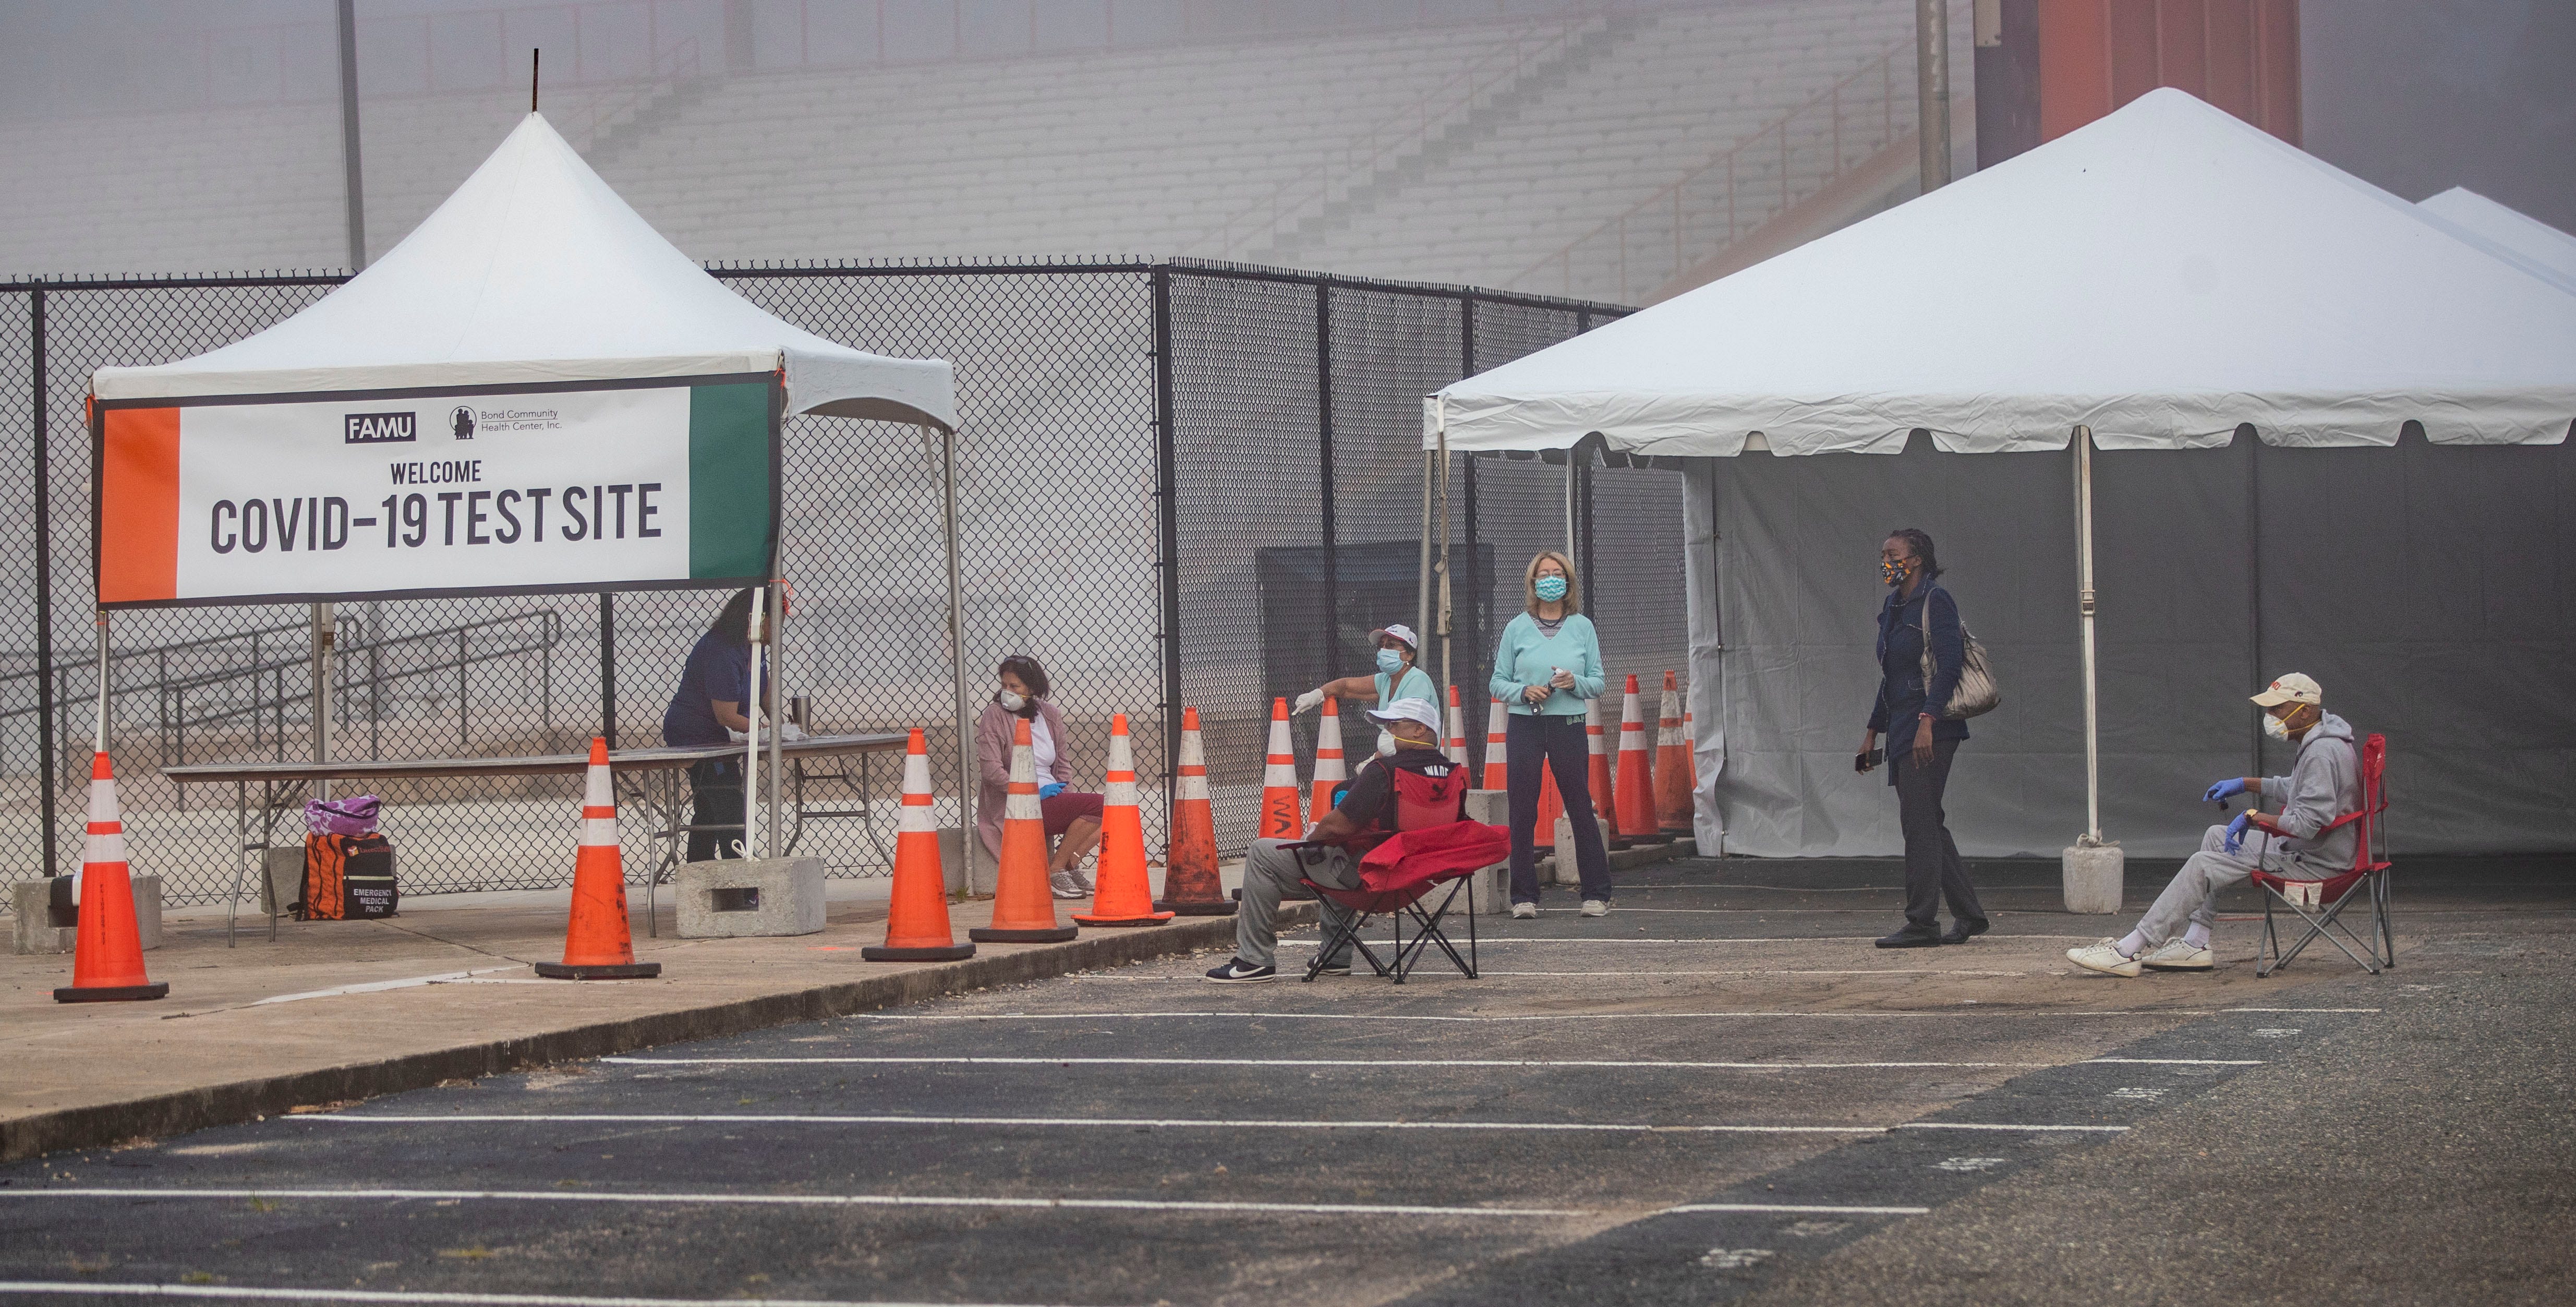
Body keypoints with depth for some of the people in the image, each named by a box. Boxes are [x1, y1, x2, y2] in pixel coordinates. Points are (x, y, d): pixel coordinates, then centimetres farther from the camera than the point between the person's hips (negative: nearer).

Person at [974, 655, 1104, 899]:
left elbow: (1063, 762, 20)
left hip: (1052, 801, 7)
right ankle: (1056, 870, -14)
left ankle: (1070, 863, -7)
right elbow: (991, 770, -13)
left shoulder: (1049, 714, 12)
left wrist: (1066, 794, 1)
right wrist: (1035, 793, -18)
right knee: (1096, 804, -22)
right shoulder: (995, 716, -5)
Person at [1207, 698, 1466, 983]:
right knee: (1339, 858, 42)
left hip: (1365, 874, -8)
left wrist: (1312, 835, 1)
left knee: (1262, 855, 2)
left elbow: (1338, 825, -23)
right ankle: (1336, 957, 40)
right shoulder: (1453, 774, -2)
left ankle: (1255, 960, 3)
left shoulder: (1384, 770, -23)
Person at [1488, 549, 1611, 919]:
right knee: (1523, 812, 0)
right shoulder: (1517, 628, 5)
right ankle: (1524, 896, 6)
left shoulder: (1582, 627, 7)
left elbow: (1599, 681, 7)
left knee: (1581, 808, -1)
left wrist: (1575, 683, -13)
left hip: (1569, 724, 0)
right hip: (1524, 725, 0)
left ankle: (1596, 893, 5)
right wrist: (1524, 692, -12)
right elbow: (1498, 683, 6)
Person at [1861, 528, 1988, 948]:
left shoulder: (1935, 602, -9)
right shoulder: (1892, 609, 17)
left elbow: (1949, 665, -17)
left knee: (1918, 821, -10)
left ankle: (1922, 922, -9)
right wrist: (1872, 732, 21)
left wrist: (1927, 722, -25)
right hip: (1903, 731, 9)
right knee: (1926, 824, 10)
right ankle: (1968, 914, 16)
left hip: (1932, 728, -9)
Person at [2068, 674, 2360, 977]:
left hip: (2317, 863, -11)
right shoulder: (2318, 742, 12)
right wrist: (2245, 784, 26)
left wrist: (2254, 817, -18)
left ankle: (2128, 951, -12)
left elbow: (2307, 823, -29)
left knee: (2203, 865, -13)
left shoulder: (2322, 753, -23)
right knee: (2216, 836, 21)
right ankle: (2195, 944, 14)